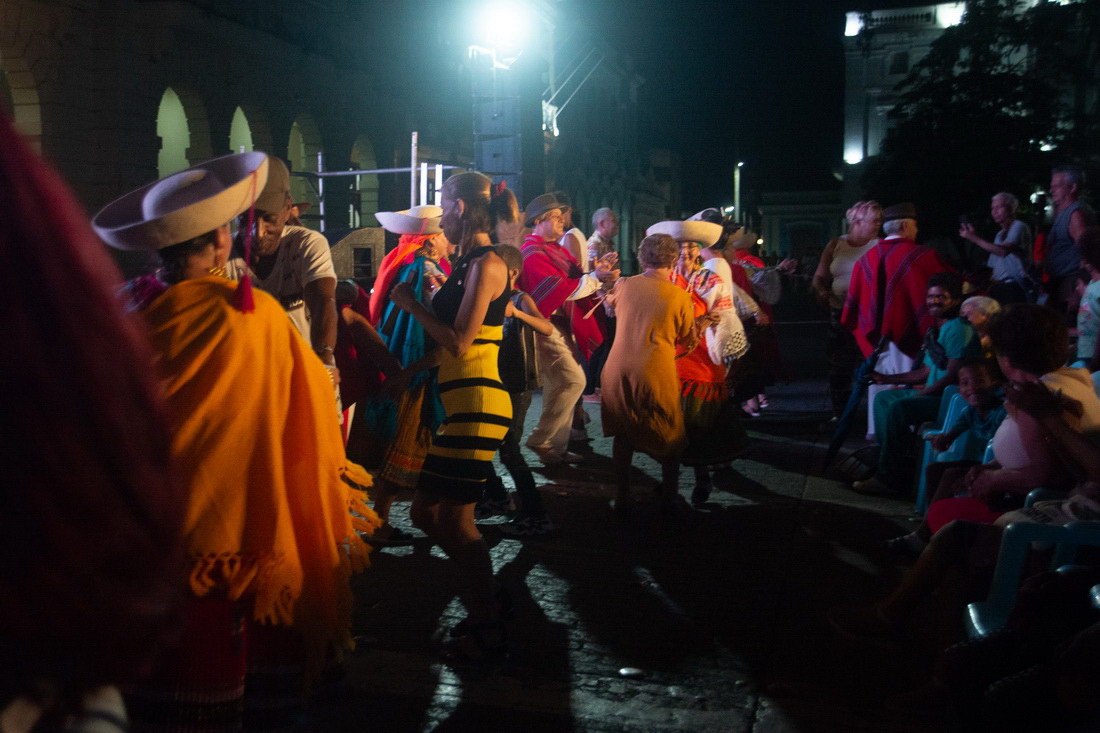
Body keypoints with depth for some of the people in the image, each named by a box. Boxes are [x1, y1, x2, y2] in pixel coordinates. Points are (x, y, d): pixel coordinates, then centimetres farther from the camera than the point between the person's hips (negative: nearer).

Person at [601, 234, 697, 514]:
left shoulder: (624, 285, 0)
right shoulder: (680, 296, -7)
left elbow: (610, 305, 23)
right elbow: (689, 339, 7)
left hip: (618, 371, 3)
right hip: (658, 375, -3)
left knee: (623, 434, 20)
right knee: (671, 436, 19)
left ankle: (622, 498, 22)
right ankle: (669, 498, 24)